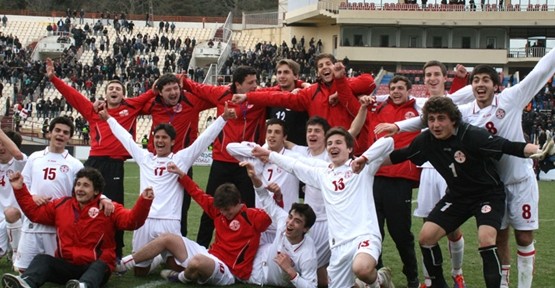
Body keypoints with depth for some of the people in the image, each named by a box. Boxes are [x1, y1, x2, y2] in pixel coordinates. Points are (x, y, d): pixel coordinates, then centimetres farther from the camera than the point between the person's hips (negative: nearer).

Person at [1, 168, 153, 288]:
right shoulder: (61, 205, 12)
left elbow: (131, 221, -13)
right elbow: (35, 211, 18)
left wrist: (144, 201, -29)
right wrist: (20, 189, 11)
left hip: (95, 266, -3)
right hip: (65, 265, 3)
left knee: (100, 266, -36)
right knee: (43, 259, -21)